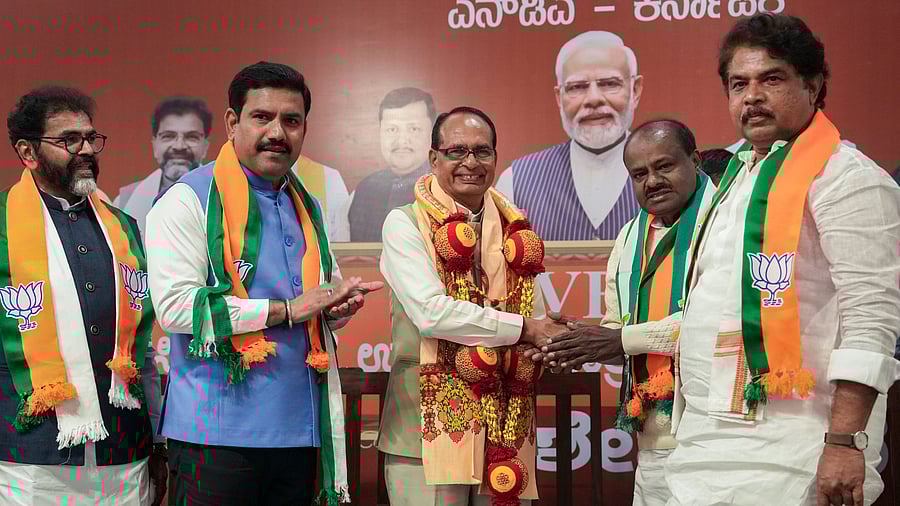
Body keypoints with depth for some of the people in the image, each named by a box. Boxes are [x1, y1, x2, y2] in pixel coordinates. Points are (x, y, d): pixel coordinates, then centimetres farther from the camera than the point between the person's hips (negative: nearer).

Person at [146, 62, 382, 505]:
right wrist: (287, 310, -14)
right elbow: (175, 307, -17)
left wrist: (340, 304, 3)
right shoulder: (188, 200, -6)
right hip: (217, 431, -6)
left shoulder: (307, 207, 16)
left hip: (298, 429, 7)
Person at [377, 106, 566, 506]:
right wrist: (523, 328, -12)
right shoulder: (405, 224, -3)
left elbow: (536, 320, 14)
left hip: (506, 431, 5)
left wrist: (556, 343, -9)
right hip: (430, 427, -5)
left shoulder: (513, 230, 13)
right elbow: (431, 312, -16)